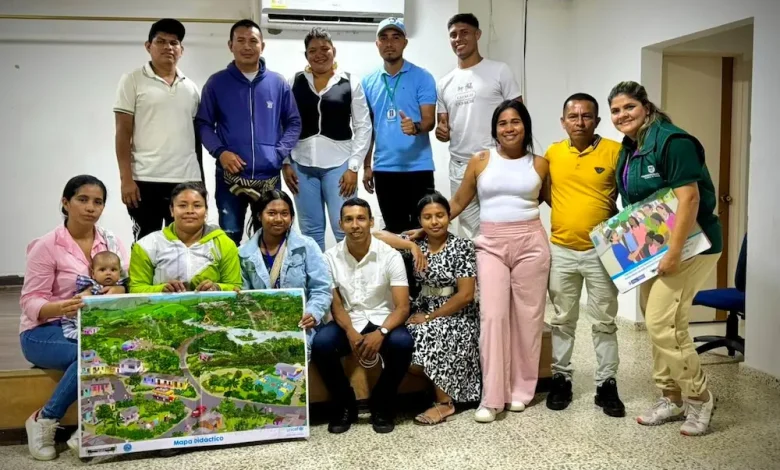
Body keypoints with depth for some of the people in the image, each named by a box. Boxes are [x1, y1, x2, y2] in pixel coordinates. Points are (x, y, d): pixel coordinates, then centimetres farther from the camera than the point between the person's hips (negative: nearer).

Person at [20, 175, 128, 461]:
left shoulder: (112, 242, 7)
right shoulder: (46, 246, -6)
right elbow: (30, 302, -10)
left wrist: (117, 291, -26)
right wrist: (60, 308, -33)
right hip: (45, 331, -3)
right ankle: (43, 421, -12)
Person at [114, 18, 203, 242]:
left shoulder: (191, 87, 14)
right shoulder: (133, 80, 2)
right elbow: (123, 132, -2)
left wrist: (201, 180, 12)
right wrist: (126, 178, -10)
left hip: (187, 180, 4)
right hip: (146, 180, -3)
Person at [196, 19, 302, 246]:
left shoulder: (278, 83, 6)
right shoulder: (217, 83, 4)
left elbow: (293, 123, 8)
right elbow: (203, 123, 5)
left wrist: (279, 153, -7)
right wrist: (220, 151, -11)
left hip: (269, 177, 1)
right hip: (230, 176, -1)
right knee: (230, 238, 5)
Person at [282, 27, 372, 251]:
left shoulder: (351, 83, 1)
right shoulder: (295, 83, 6)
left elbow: (363, 127, 0)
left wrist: (354, 166, -6)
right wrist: (285, 163, 1)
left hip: (339, 164, -2)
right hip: (302, 165, 2)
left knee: (345, 229, -3)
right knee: (310, 229, 10)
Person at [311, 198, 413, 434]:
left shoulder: (390, 256, -8)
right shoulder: (331, 257, -2)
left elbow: (402, 307, -13)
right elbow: (336, 305, -3)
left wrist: (380, 332, -32)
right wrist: (350, 332, -24)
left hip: (382, 321, -1)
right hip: (348, 322, 1)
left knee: (402, 343, -33)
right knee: (320, 343, -30)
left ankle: (382, 405, -6)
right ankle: (345, 405, -4)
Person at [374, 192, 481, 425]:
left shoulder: (462, 246, -9)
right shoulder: (416, 243, 4)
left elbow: (466, 295, -14)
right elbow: (378, 236, -6)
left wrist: (430, 317, -15)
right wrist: (412, 246, -16)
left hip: (457, 314, -4)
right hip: (424, 309, 4)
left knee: (428, 336, -31)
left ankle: (444, 401, -14)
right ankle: (442, 387, -3)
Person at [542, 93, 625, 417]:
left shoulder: (615, 151, -6)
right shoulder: (552, 153, 3)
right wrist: (565, 210, 7)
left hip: (601, 250, -2)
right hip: (561, 250, 2)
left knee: (604, 321, 7)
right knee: (562, 320, 12)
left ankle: (607, 385, 17)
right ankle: (561, 378, 24)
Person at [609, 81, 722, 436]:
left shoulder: (672, 141, -17)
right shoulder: (628, 149, 10)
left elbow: (689, 198, -24)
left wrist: (674, 252, -26)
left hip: (689, 244, -9)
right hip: (653, 246, 9)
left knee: (663, 324, -11)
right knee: (657, 322, 11)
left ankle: (699, 399, 7)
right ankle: (672, 399, 24)